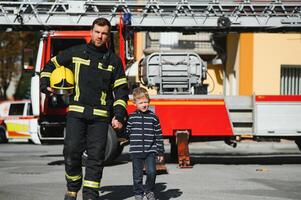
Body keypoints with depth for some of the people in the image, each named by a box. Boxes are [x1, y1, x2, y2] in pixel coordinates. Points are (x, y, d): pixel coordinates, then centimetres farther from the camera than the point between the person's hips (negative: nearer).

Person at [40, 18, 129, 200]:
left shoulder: (114, 60, 8)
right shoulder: (75, 53, 7)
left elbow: (121, 90, 7)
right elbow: (51, 65, 20)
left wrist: (119, 116, -4)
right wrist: (45, 85, 4)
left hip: (100, 116, 0)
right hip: (76, 112, 0)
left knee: (96, 156, -2)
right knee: (72, 151, -8)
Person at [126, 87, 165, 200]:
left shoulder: (153, 117, 3)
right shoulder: (131, 117, 2)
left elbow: (159, 136, 5)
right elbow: (127, 132, 14)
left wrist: (160, 152, 5)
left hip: (150, 152, 0)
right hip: (136, 152, 0)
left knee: (151, 172, -10)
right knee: (137, 175, 3)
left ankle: (149, 191, 13)